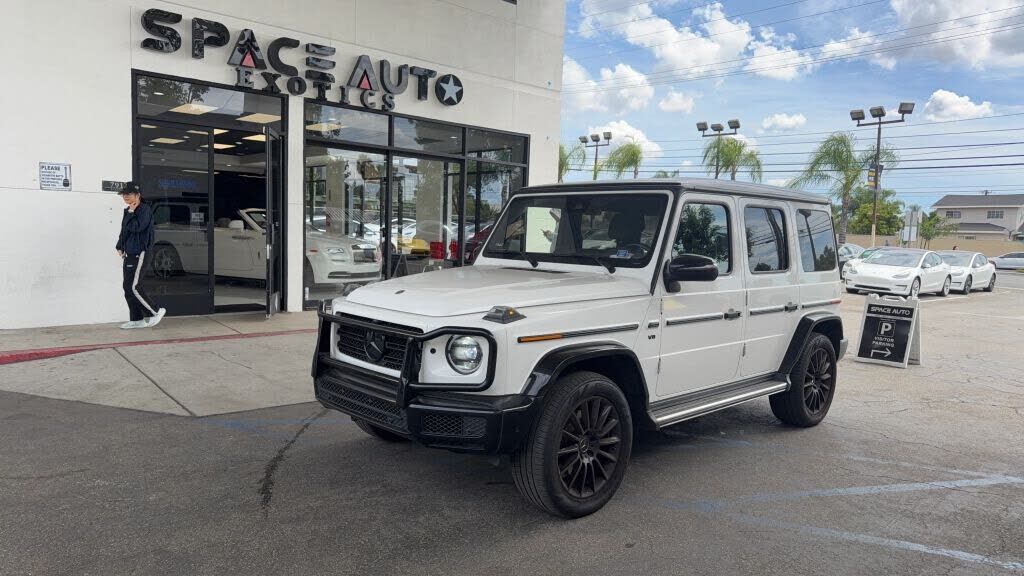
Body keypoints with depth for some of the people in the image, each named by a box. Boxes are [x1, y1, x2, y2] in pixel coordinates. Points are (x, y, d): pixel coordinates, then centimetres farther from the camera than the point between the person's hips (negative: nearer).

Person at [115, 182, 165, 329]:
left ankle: (154, 313, -1)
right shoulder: (128, 211, 16)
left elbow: (136, 227, -23)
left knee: (133, 287, -13)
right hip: (128, 254, 9)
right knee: (128, 287, 8)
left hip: (139, 254, -9)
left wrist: (131, 213, -11)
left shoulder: (145, 210, -10)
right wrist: (120, 247, 17)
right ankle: (136, 319, 13)